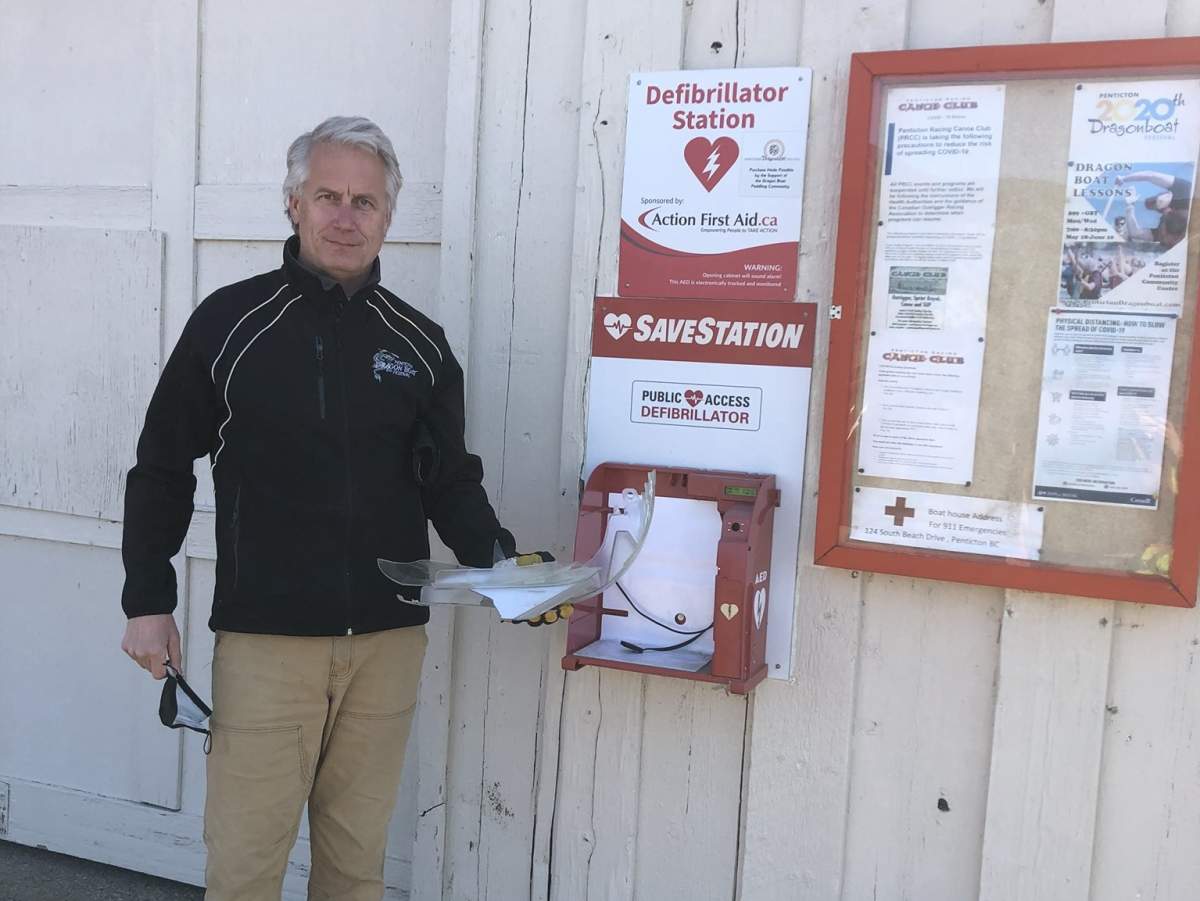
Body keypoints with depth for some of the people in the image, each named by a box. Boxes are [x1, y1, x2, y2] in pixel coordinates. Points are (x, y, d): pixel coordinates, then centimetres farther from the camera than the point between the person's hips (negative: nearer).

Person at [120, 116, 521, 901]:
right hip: (263, 638, -2)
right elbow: (163, 469, 4)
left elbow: (450, 481, 9)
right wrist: (148, 600, 1)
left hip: (388, 641, 2)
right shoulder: (229, 322, 0)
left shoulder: (420, 343, 5)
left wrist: (499, 560, -8)